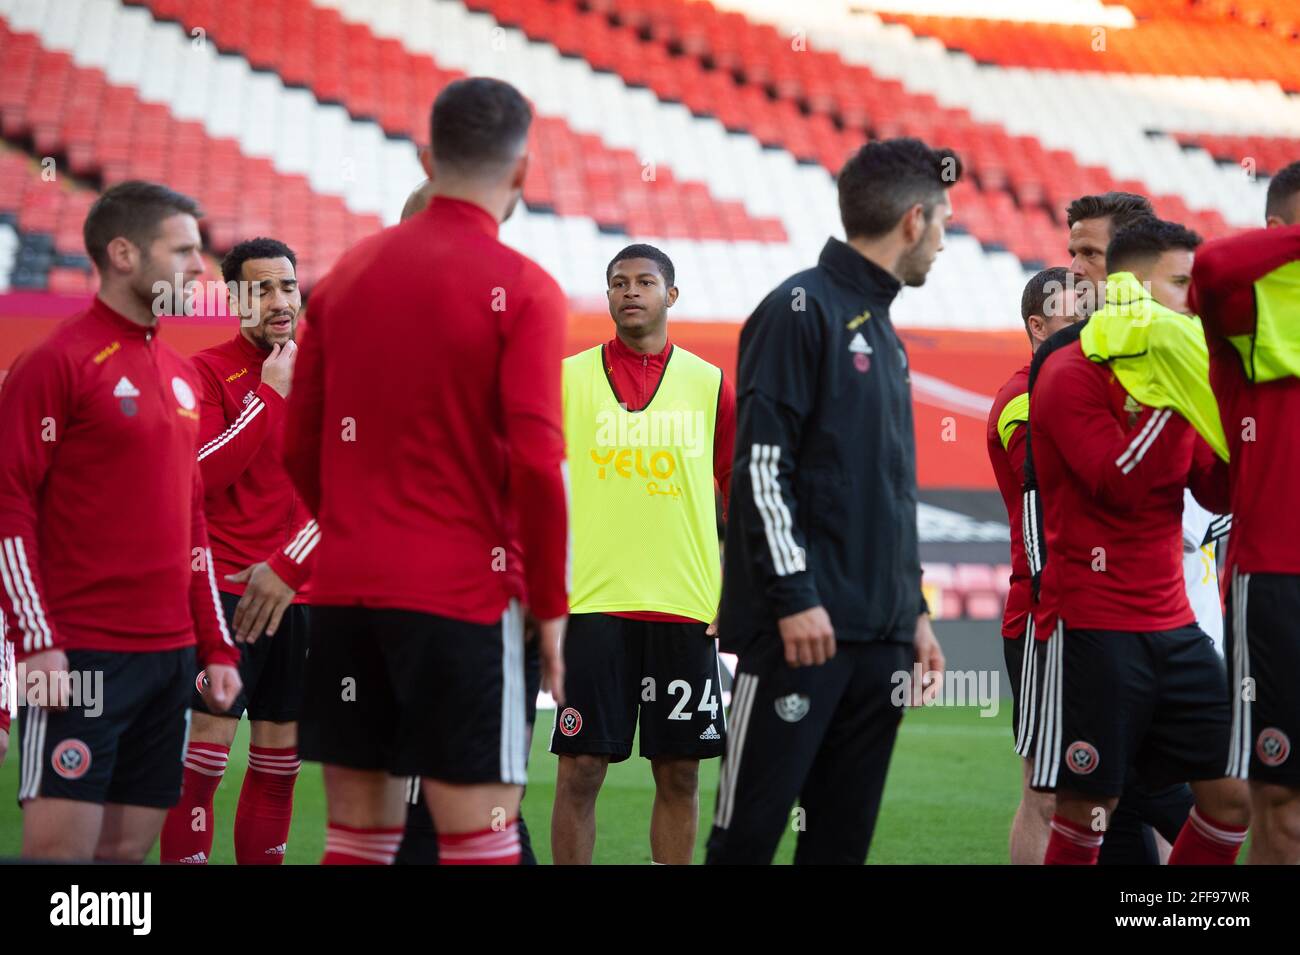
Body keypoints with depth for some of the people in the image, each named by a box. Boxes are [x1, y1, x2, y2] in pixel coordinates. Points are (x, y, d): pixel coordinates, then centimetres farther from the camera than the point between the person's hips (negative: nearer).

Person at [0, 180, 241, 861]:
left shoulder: (181, 375, 17)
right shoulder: (57, 362, -7)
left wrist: (217, 647, 17)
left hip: (171, 653, 7)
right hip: (80, 657, -7)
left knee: (129, 847, 6)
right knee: (60, 848, -10)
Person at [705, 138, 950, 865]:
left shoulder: (884, 335, 21)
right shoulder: (801, 309, -6)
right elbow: (759, 463, -13)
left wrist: (913, 611, 19)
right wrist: (793, 595, -18)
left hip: (879, 635, 9)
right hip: (799, 629, -9)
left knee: (844, 834, 7)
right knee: (750, 830, -8)